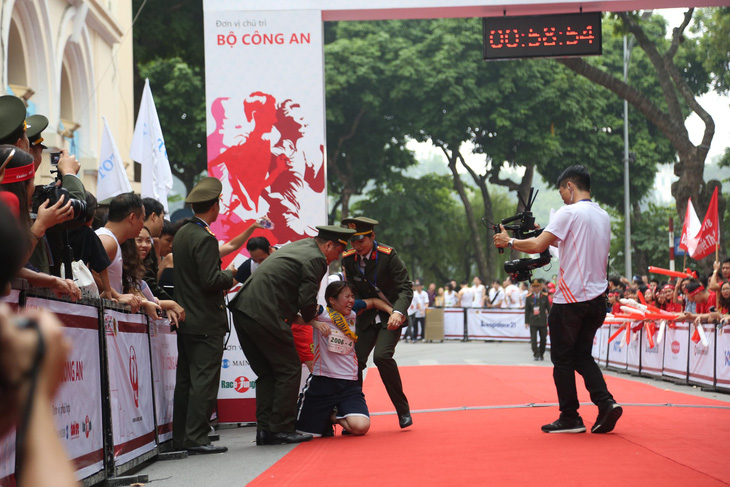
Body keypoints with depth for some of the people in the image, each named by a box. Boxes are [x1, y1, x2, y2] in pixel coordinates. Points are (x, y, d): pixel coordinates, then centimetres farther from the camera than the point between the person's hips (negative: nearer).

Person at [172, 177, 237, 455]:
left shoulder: (182, 234, 11)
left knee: (185, 380, 12)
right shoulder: (205, 239, -17)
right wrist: (230, 275, -4)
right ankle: (196, 439, -7)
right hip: (206, 322, -9)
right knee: (204, 380, -6)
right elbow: (210, 280, -22)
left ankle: (180, 438, 17)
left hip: (185, 318, 9)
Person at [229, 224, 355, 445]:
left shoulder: (299, 245, 22)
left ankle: (264, 429, 13)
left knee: (266, 372, 15)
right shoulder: (316, 260, -6)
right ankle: (281, 429, 1)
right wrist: (310, 318, 10)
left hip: (243, 311, 9)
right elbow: (307, 300, -10)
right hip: (265, 316, -9)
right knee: (289, 370, 1)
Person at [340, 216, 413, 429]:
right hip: (367, 317, 5)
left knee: (382, 356, -24)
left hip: (391, 316, -4)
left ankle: (403, 411, -9)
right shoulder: (348, 259, -3)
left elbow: (405, 289, -18)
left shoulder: (388, 255, -16)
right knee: (355, 360, -8)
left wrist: (398, 312, -35)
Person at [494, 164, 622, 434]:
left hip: (571, 298, -7)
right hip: (597, 298, 7)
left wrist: (509, 242, -1)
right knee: (582, 355, 16)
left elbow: (537, 246, -16)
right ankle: (606, 403, -1)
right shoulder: (603, 216, 13)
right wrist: (550, 238, 22)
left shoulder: (569, 213, -12)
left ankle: (570, 417, 7)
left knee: (562, 359, 4)